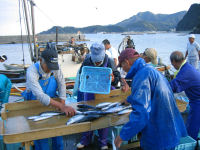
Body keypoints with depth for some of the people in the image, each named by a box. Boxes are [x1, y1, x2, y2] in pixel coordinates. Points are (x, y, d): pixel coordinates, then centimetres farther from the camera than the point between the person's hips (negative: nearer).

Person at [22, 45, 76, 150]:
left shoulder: (55, 67, -15)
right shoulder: (32, 71, -29)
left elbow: (61, 84, -10)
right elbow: (40, 96, -39)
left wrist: (63, 104, -21)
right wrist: (61, 106, -47)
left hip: (51, 102, 4)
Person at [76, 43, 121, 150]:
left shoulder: (109, 62, -14)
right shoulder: (86, 62, -9)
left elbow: (118, 78, -11)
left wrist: (113, 79, -33)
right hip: (89, 94, 2)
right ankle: (86, 140, 34)